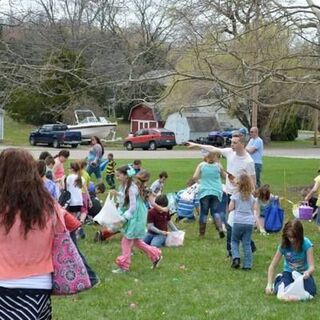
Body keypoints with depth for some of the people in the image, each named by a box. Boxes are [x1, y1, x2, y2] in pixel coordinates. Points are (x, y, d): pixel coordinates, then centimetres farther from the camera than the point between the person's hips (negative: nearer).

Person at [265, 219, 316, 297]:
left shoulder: (306, 244, -21)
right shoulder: (284, 245, -16)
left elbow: (312, 266, -25)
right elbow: (272, 266, -13)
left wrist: (308, 272, -50)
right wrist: (269, 284, -25)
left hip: (303, 273, 0)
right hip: (289, 272, 0)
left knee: (310, 291, -28)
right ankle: (279, 279, 11)